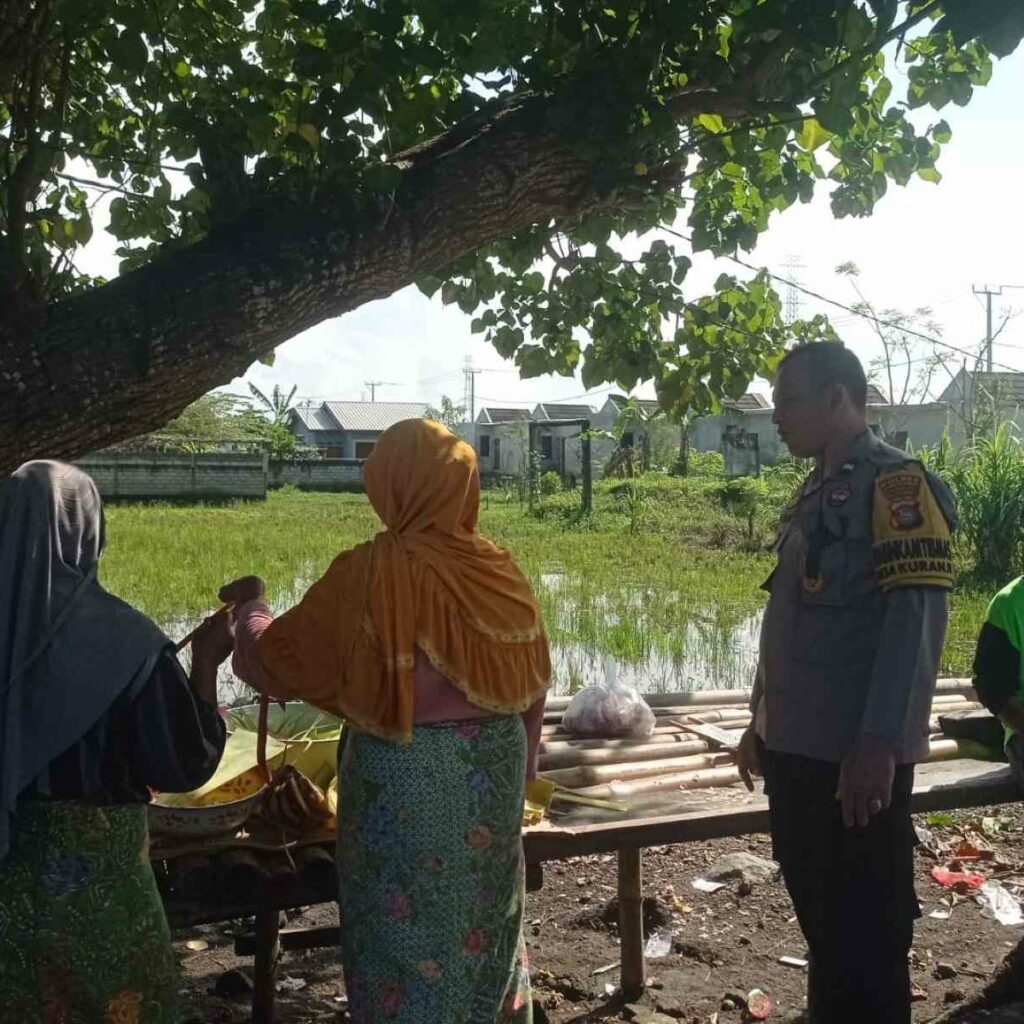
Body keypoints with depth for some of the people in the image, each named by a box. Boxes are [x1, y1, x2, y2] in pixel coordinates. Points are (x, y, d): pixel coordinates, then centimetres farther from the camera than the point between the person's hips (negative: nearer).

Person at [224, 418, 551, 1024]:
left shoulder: (369, 573, -19)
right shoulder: (499, 569, -4)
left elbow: (277, 662, -8)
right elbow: (533, 680, 5)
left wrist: (251, 605, 12)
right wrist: (517, 764, 19)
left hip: (403, 776, -5)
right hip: (493, 766, 5)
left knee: (409, 924, 12)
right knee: (483, 909, 23)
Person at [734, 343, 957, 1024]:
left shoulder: (895, 482, -11)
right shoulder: (814, 494, 15)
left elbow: (918, 615, -20)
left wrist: (880, 741, -25)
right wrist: (762, 720, 20)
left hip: (855, 754, -8)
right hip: (797, 746, 8)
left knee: (865, 935, 3)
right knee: (821, 918, 19)